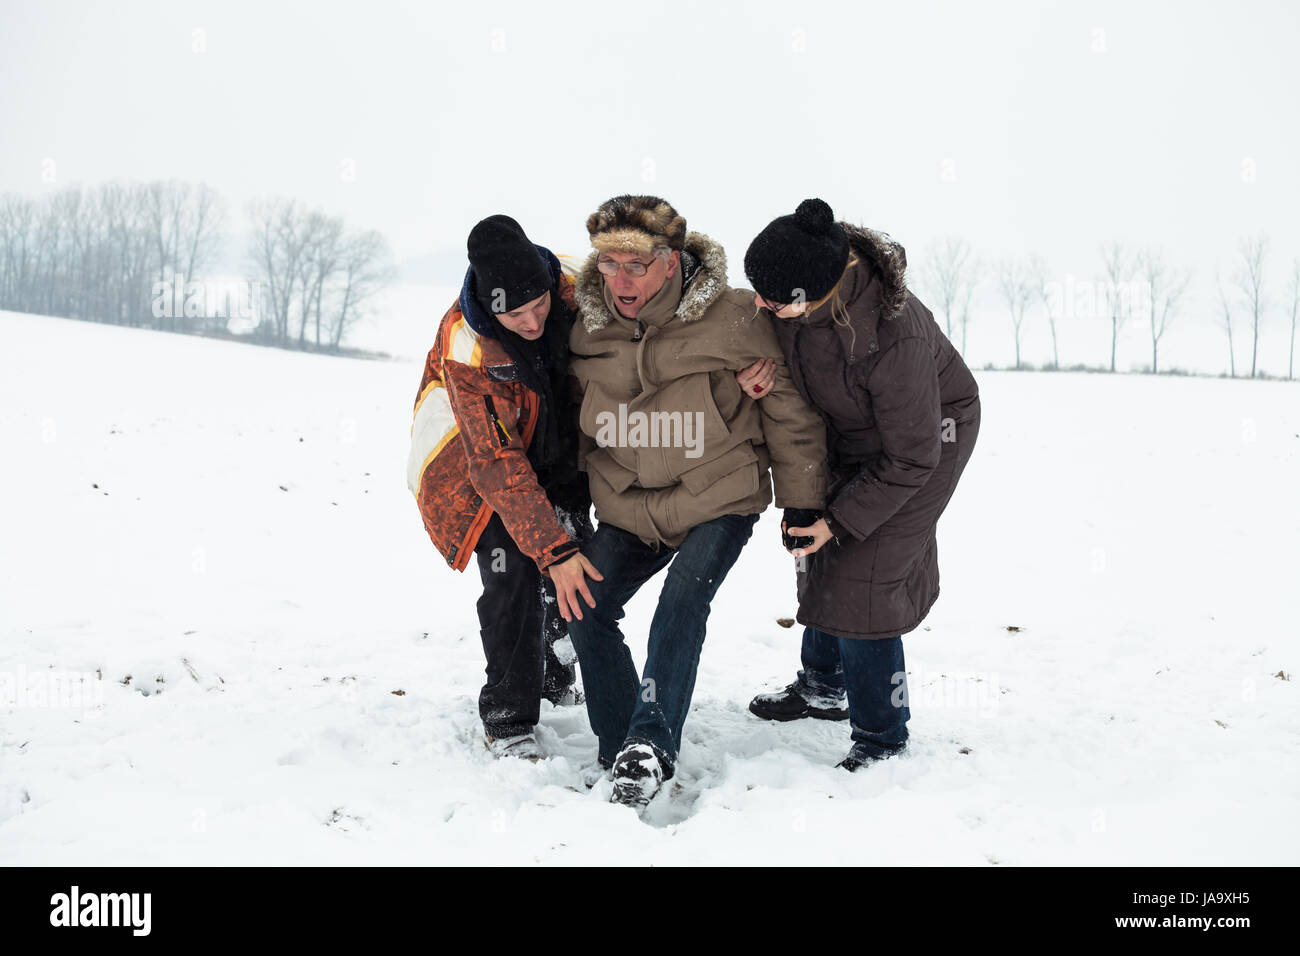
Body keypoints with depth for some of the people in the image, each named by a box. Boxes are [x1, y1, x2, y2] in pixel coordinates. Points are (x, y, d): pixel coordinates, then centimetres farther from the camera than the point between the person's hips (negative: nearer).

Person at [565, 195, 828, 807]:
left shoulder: (732, 319, -18)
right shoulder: (588, 327, -5)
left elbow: (789, 412, -7)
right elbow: (578, 418, 14)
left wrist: (802, 506, -2)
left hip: (718, 502, -4)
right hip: (628, 506, 5)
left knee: (681, 605, -26)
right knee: (586, 612, -7)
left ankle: (651, 746, -25)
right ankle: (620, 754, 6)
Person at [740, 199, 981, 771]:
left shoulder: (894, 339, -42)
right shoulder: (787, 294, -25)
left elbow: (911, 459, -29)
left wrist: (841, 522, -22)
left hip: (926, 437, -7)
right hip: (846, 436, 8)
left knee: (861, 581, -12)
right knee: (820, 558, 19)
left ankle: (882, 741, 6)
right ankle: (823, 687, 43)